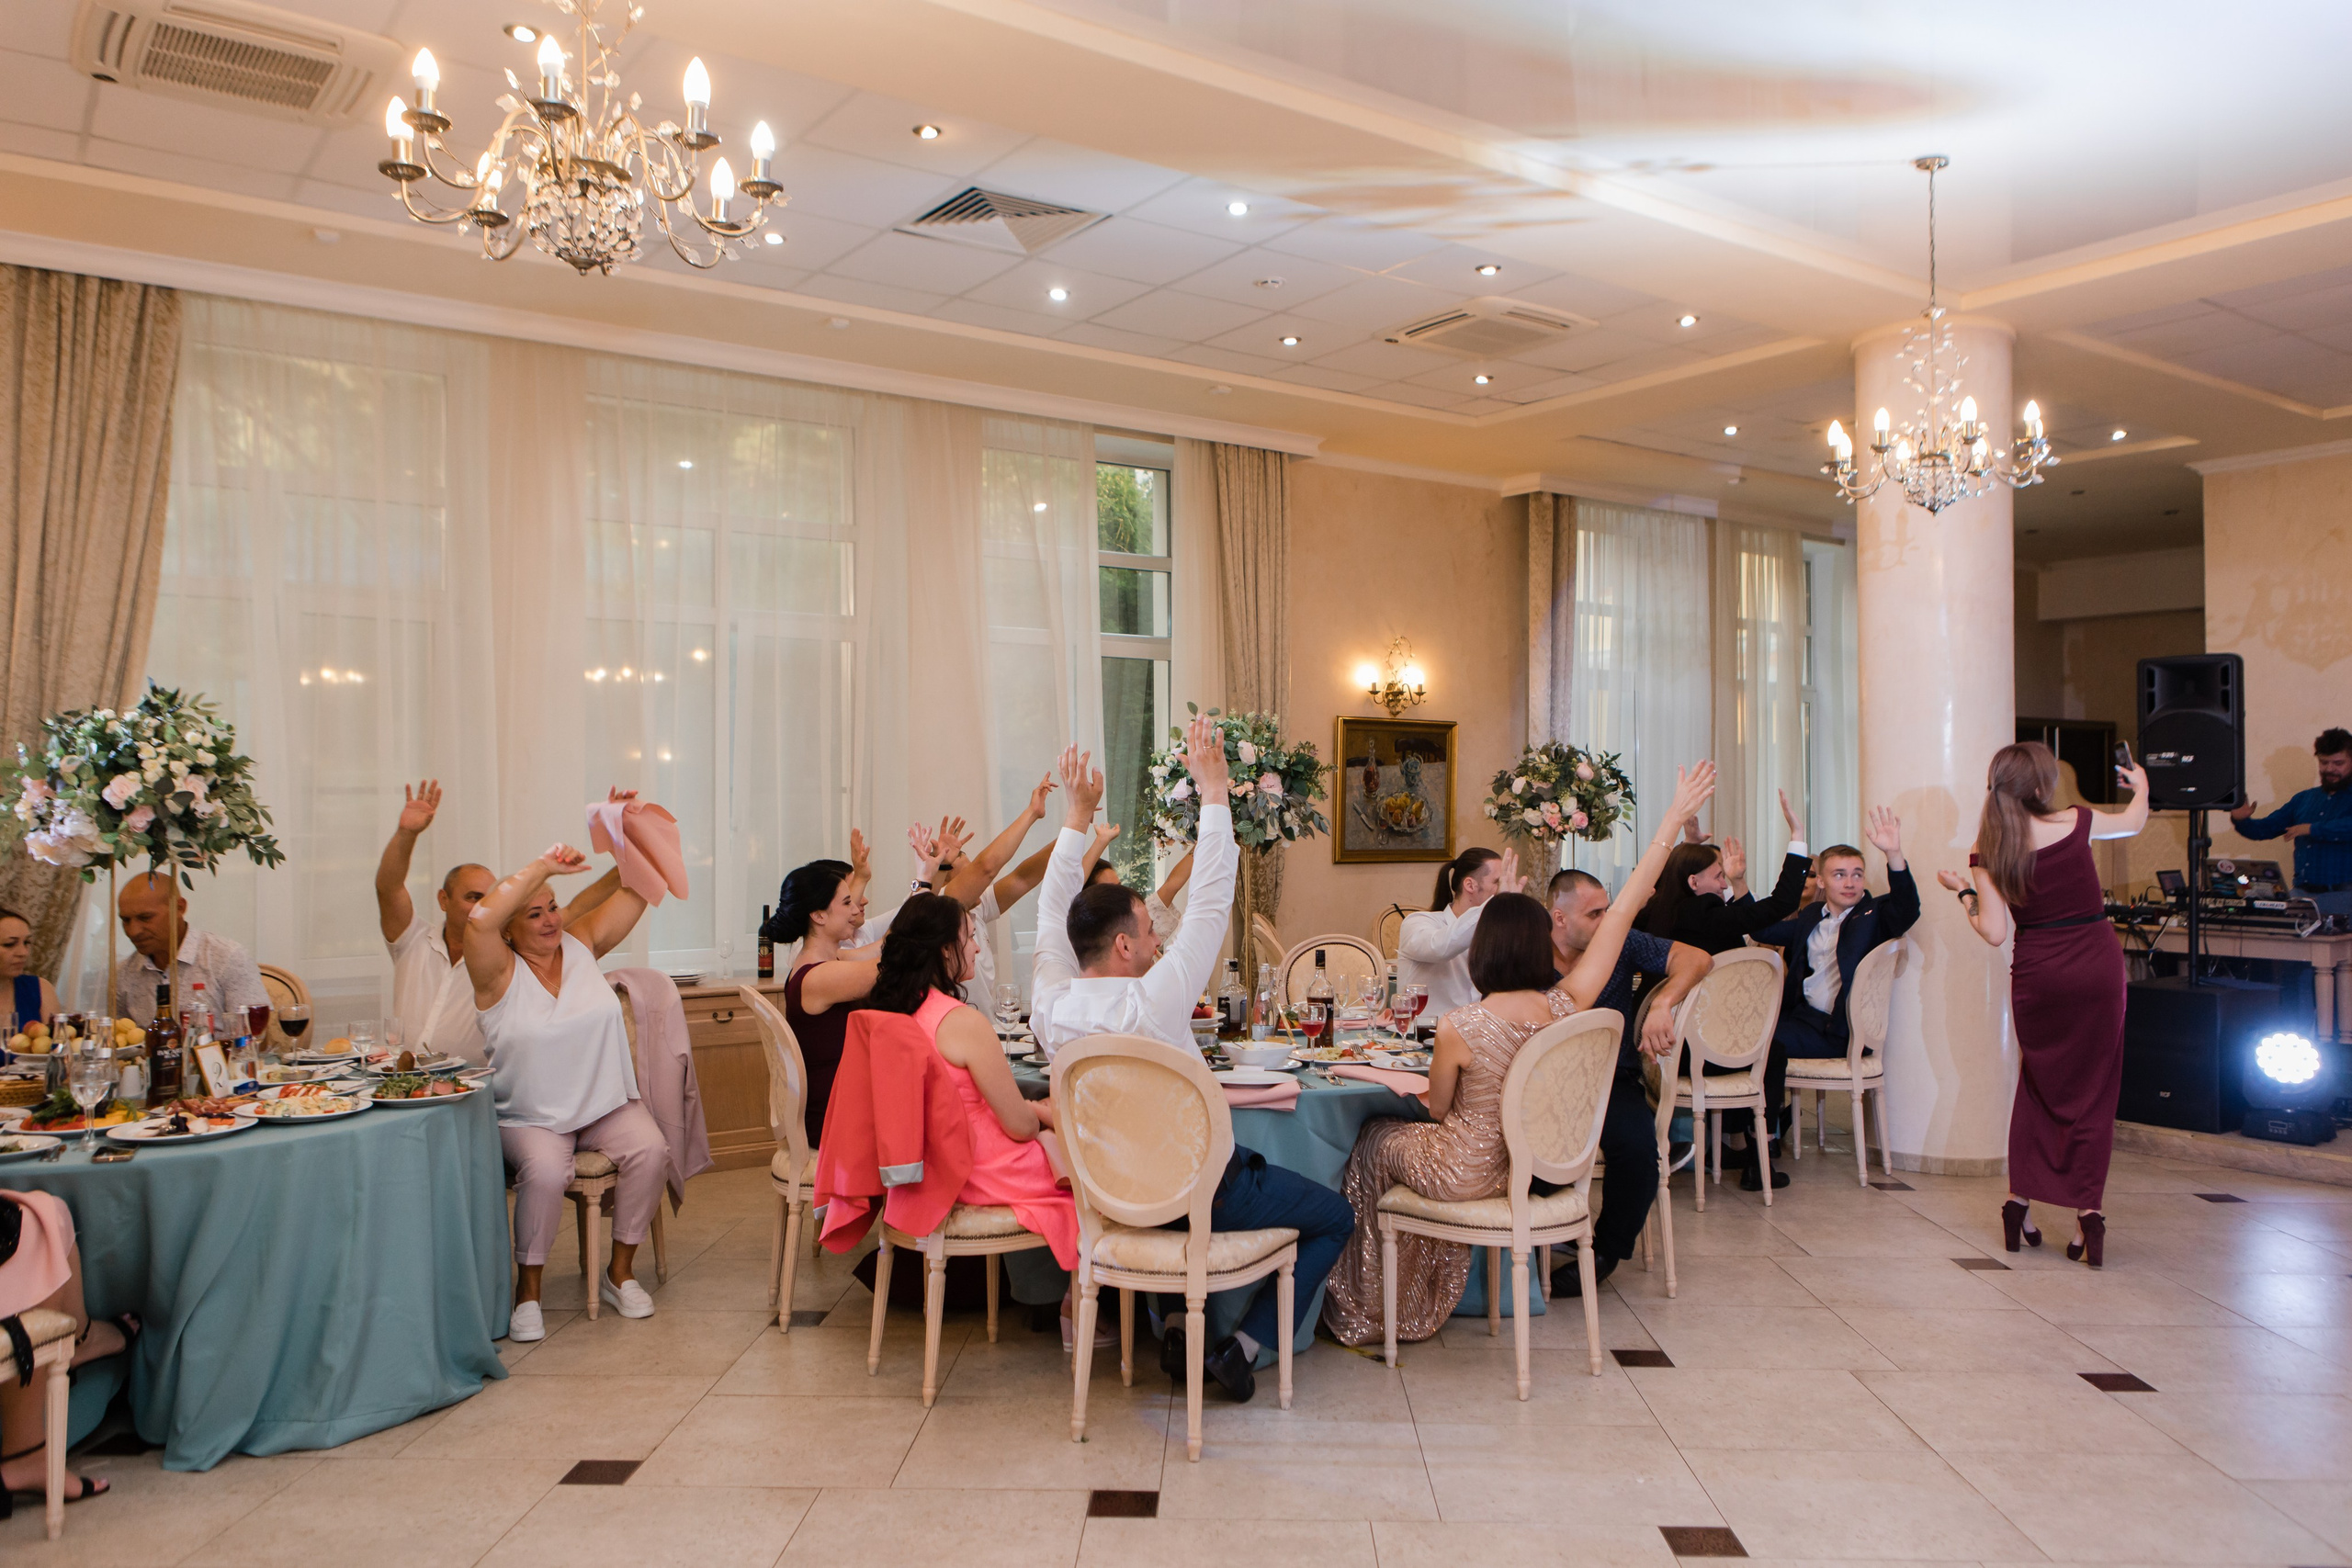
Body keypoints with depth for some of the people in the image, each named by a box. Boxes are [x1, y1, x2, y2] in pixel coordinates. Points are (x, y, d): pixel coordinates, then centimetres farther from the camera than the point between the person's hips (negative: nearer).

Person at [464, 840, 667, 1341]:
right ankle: (528, 1288, -9)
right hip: (530, 1117, -3)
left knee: (650, 1150, -23)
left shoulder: (581, 946, 5)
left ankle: (620, 1270, -2)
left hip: (606, 1103, 4)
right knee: (545, 1170, -33)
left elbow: (638, 889, 1)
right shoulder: (500, 973, -8)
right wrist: (544, 865, -27)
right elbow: (479, 920, -30)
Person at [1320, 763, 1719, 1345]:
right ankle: (1420, 1305, 45)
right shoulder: (1567, 1005, -18)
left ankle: (1365, 1311, 37)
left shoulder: (1458, 1028, -26)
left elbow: (1437, 1109, -8)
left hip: (1467, 1174, -5)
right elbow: (1624, 910, -15)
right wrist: (1675, 817, -11)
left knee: (1374, 1139, 24)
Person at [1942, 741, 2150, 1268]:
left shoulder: (1987, 854, -6)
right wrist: (2140, 785, 37)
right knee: (2093, 1090, 8)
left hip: (2037, 974, 1)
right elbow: (2135, 821, 16)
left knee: (2037, 1084, 19)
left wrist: (1963, 893, 9)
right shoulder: (2076, 824, -6)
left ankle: (2021, 1198, 17)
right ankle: (2088, 1209, 2)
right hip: (2097, 966, -1)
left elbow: (1995, 933, -8)